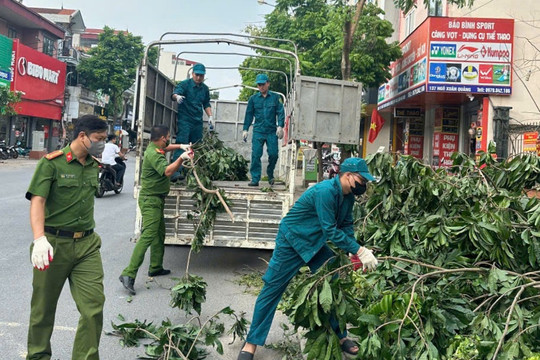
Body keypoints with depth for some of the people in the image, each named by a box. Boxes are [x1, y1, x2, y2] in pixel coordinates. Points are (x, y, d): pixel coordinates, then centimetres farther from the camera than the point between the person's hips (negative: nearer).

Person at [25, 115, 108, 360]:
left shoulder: (93, 165, 9)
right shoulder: (51, 163, -8)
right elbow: (37, 202, -17)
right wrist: (40, 239, -30)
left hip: (87, 245, 4)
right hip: (54, 244, -4)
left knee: (94, 306, -6)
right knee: (44, 307, 11)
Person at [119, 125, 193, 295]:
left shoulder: (155, 148, 9)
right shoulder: (154, 154, -21)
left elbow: (165, 148, 32)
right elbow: (167, 171, -35)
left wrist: (181, 146, 17)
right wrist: (181, 158, -36)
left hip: (156, 199, 11)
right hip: (151, 199, -11)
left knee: (159, 233, 17)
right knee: (148, 235, -16)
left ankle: (156, 267, 28)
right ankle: (129, 274, -19)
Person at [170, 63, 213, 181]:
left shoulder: (205, 88, 15)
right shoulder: (185, 84, -3)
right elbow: (174, 93, -19)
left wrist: (210, 116, 13)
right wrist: (177, 97, -42)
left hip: (198, 122, 6)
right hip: (184, 120, -6)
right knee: (181, 144, -18)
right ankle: (176, 171, -24)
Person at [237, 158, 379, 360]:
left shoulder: (348, 196, -2)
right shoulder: (325, 191, -31)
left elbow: (346, 226, 2)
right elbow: (331, 231, -31)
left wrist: (352, 254, -12)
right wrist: (360, 251, -30)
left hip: (316, 243, 9)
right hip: (292, 241, -9)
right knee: (272, 290, -1)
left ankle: (339, 335, 23)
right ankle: (251, 343, 9)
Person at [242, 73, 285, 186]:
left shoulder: (275, 97, 6)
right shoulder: (253, 99, 9)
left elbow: (280, 112, 3)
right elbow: (249, 114, 12)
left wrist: (280, 126, -8)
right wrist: (245, 129, 9)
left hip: (272, 131, 0)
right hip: (258, 131, 0)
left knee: (273, 154, -2)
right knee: (256, 155, -6)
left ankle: (270, 174, 24)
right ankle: (255, 179, -1)